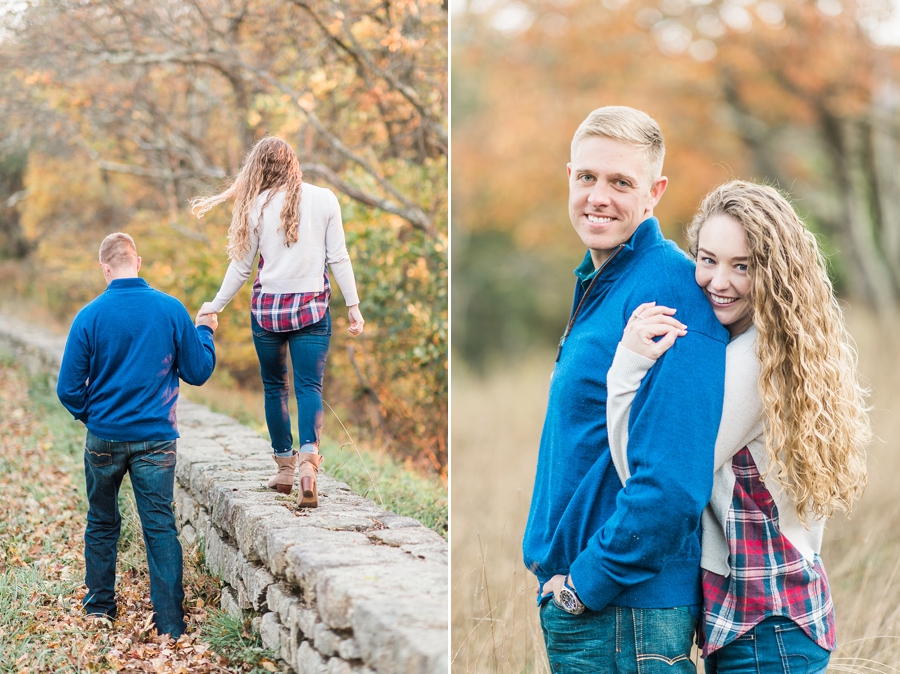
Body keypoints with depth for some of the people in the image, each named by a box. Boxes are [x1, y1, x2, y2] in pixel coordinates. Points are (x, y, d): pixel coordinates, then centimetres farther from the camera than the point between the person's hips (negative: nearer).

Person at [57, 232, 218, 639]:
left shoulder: (90, 316, -8)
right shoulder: (171, 309, -6)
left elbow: (69, 390, -5)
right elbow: (198, 372, 1)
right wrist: (204, 331, 18)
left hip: (104, 438, 0)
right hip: (156, 438, 0)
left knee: (102, 524, 18)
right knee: (161, 527, 2)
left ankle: (99, 610, 28)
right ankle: (170, 625, -2)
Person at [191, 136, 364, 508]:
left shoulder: (257, 205, -1)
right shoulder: (324, 199, -1)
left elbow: (241, 266, 4)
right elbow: (338, 257, -2)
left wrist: (215, 306, 17)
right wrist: (353, 304, 4)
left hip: (268, 307, 0)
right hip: (312, 307, 0)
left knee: (274, 387, 13)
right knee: (309, 386, -1)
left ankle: (285, 468, 18)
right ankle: (309, 458, -24)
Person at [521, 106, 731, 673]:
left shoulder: (670, 293, -18)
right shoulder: (596, 285, 12)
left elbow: (673, 482, -25)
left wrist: (589, 583, -18)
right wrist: (558, 570, 12)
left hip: (626, 609, -9)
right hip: (571, 601, 9)